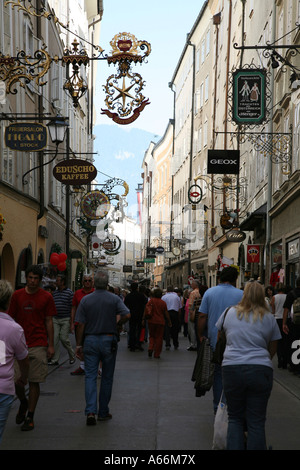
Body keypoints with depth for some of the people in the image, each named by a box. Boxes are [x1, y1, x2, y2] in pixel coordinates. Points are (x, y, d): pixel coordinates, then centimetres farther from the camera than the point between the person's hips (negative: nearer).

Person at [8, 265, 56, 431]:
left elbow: (49, 322, 4)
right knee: (15, 380, 0)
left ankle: (30, 417, 12)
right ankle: (23, 403, 31)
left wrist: (51, 345, 1)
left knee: (34, 382, 1)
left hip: (38, 345, -1)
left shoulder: (46, 297, 1)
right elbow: (12, 319, 9)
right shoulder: (17, 295, 5)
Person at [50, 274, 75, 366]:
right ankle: (55, 359, 3)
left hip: (65, 320, -5)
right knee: (55, 338, -2)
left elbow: (72, 307, -6)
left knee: (64, 338, -6)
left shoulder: (69, 292, -4)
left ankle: (72, 356, 16)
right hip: (55, 319, 5)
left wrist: (71, 320, -11)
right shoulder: (55, 293, 12)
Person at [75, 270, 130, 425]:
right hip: (109, 340, 0)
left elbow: (80, 325, -2)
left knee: (90, 376, 1)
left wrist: (79, 345, 4)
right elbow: (126, 314, -13)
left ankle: (90, 411, -13)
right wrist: (115, 322, 6)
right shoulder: (115, 299, -2)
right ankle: (103, 412, 18)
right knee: (107, 377, 11)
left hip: (90, 340, 0)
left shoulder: (85, 300, -1)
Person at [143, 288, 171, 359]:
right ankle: (157, 354, 5)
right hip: (160, 322, -1)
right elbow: (166, 313, 3)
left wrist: (144, 319, 1)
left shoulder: (151, 301, -2)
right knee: (159, 338, 6)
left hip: (151, 321, 1)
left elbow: (146, 310, -6)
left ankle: (150, 348, -8)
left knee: (152, 336, 16)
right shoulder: (163, 303, -1)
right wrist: (169, 322, 14)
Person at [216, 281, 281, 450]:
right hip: (261, 370, -1)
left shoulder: (229, 313, 9)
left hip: (232, 369, 1)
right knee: (256, 422, 3)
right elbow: (272, 350, 14)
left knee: (235, 418, 12)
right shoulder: (269, 318, 7)